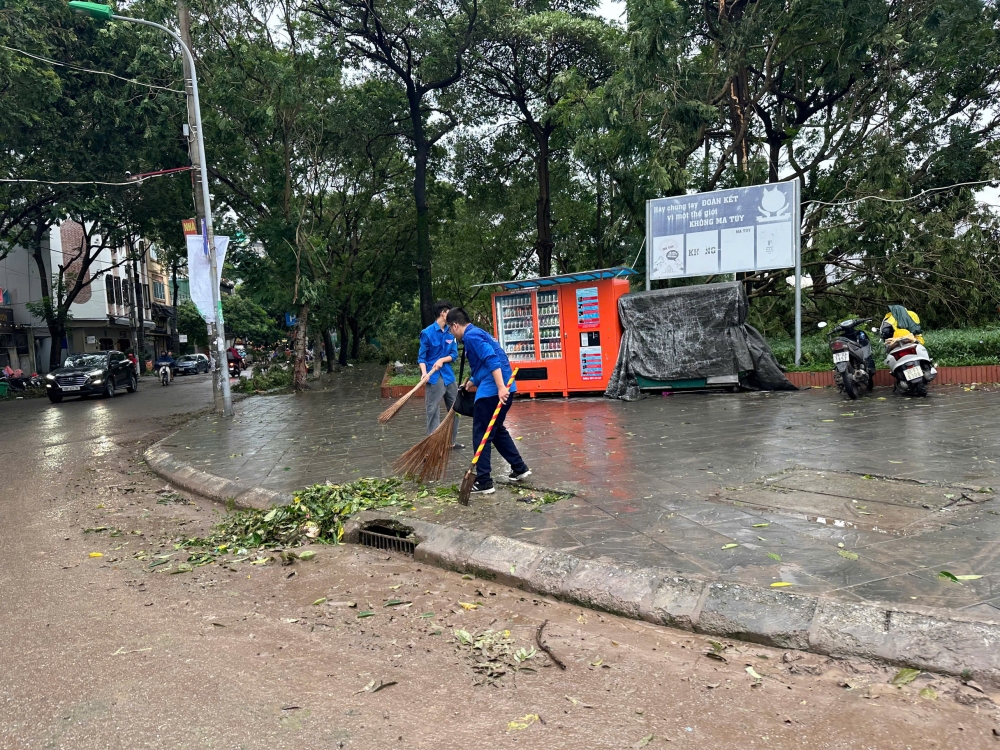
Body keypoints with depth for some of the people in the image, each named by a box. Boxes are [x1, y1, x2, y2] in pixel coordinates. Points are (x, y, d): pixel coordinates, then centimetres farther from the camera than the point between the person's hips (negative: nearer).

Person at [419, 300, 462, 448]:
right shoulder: (427, 333, -9)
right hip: (434, 377, -6)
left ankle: (451, 442, 29)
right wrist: (424, 373, -21)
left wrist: (442, 360, -14)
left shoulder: (451, 333, 6)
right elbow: (421, 357, -6)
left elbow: (454, 354, 5)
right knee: (433, 412, -2)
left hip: (449, 375, 6)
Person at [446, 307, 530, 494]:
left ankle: (484, 482, 2)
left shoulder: (471, 336, -9)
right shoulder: (478, 333, 22)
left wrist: (500, 387, -28)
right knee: (497, 430, 23)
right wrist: (473, 382, 44)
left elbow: (491, 360, -22)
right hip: (499, 389, 10)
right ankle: (520, 468, 29)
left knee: (481, 436, -2)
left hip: (492, 391, -10)